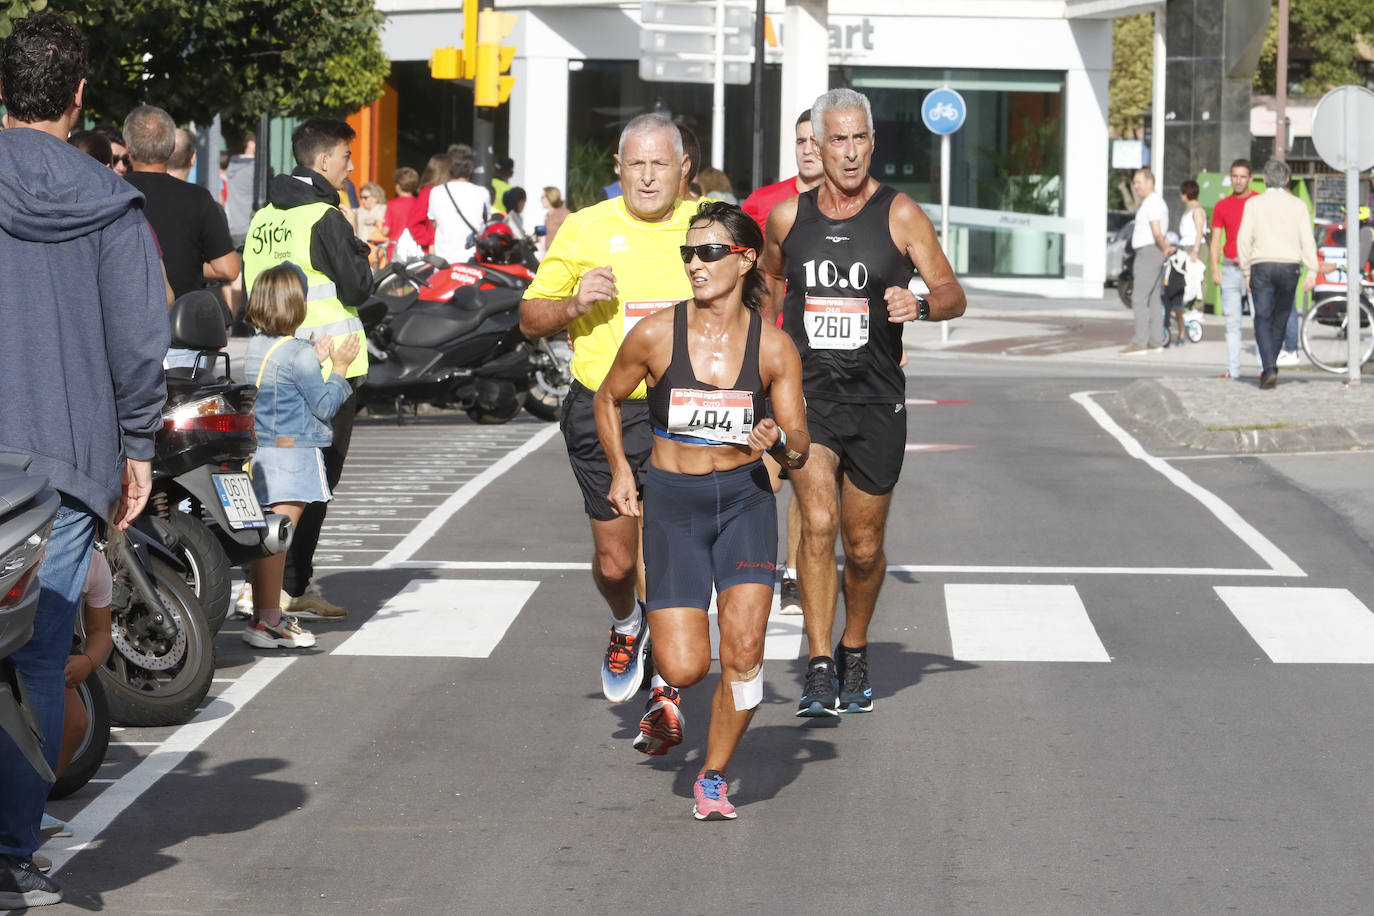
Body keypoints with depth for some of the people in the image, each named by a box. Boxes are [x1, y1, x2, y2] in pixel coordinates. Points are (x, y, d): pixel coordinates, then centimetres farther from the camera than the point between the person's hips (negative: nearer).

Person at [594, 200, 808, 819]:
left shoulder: (773, 347, -4)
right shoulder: (655, 335, -7)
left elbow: (799, 451, 2)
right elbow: (608, 400, 12)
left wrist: (779, 440, -20)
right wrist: (620, 470, 3)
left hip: (744, 496, 1)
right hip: (670, 501, -1)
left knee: (743, 649, -14)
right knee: (687, 666, -11)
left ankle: (713, 777, 9)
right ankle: (664, 684, 29)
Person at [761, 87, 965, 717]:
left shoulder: (900, 215, -4)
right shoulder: (787, 217, 3)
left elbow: (953, 296, -6)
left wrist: (920, 305, -28)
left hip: (876, 401, 0)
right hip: (807, 396, 0)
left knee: (864, 546, 9)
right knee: (818, 522, -20)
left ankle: (855, 651, 34)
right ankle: (819, 668, -18)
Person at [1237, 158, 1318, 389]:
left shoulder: (1254, 204, 2)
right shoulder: (1298, 205, 4)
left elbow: (1244, 239, -2)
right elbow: (1307, 239, -3)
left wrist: (1246, 271, 4)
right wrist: (1312, 271, -5)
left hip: (1262, 266, -2)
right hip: (1289, 266, 2)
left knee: (1263, 320, -4)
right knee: (1280, 320, 15)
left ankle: (1268, 368, -21)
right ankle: (1270, 367, 24)